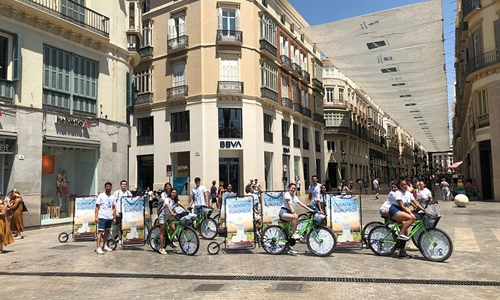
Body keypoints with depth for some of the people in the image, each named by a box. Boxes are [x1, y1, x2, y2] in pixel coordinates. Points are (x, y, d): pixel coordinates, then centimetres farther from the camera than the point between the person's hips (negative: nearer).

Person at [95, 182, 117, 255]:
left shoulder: (113, 197, 9)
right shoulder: (101, 196, -3)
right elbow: (97, 207, -4)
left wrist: (114, 218, 8)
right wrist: (96, 217, -11)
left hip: (110, 217, 5)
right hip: (102, 217, -5)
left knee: (107, 231, 13)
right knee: (100, 231, -7)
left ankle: (105, 246, 23)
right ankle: (98, 248, -7)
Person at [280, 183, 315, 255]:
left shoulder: (294, 197, 17)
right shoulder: (287, 194, -6)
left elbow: (301, 204, 11)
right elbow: (289, 204, -18)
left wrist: (310, 210, 2)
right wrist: (294, 212, -31)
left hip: (288, 213, 8)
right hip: (283, 212, -8)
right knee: (295, 217, -33)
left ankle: (289, 248, 8)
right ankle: (294, 234, -23)